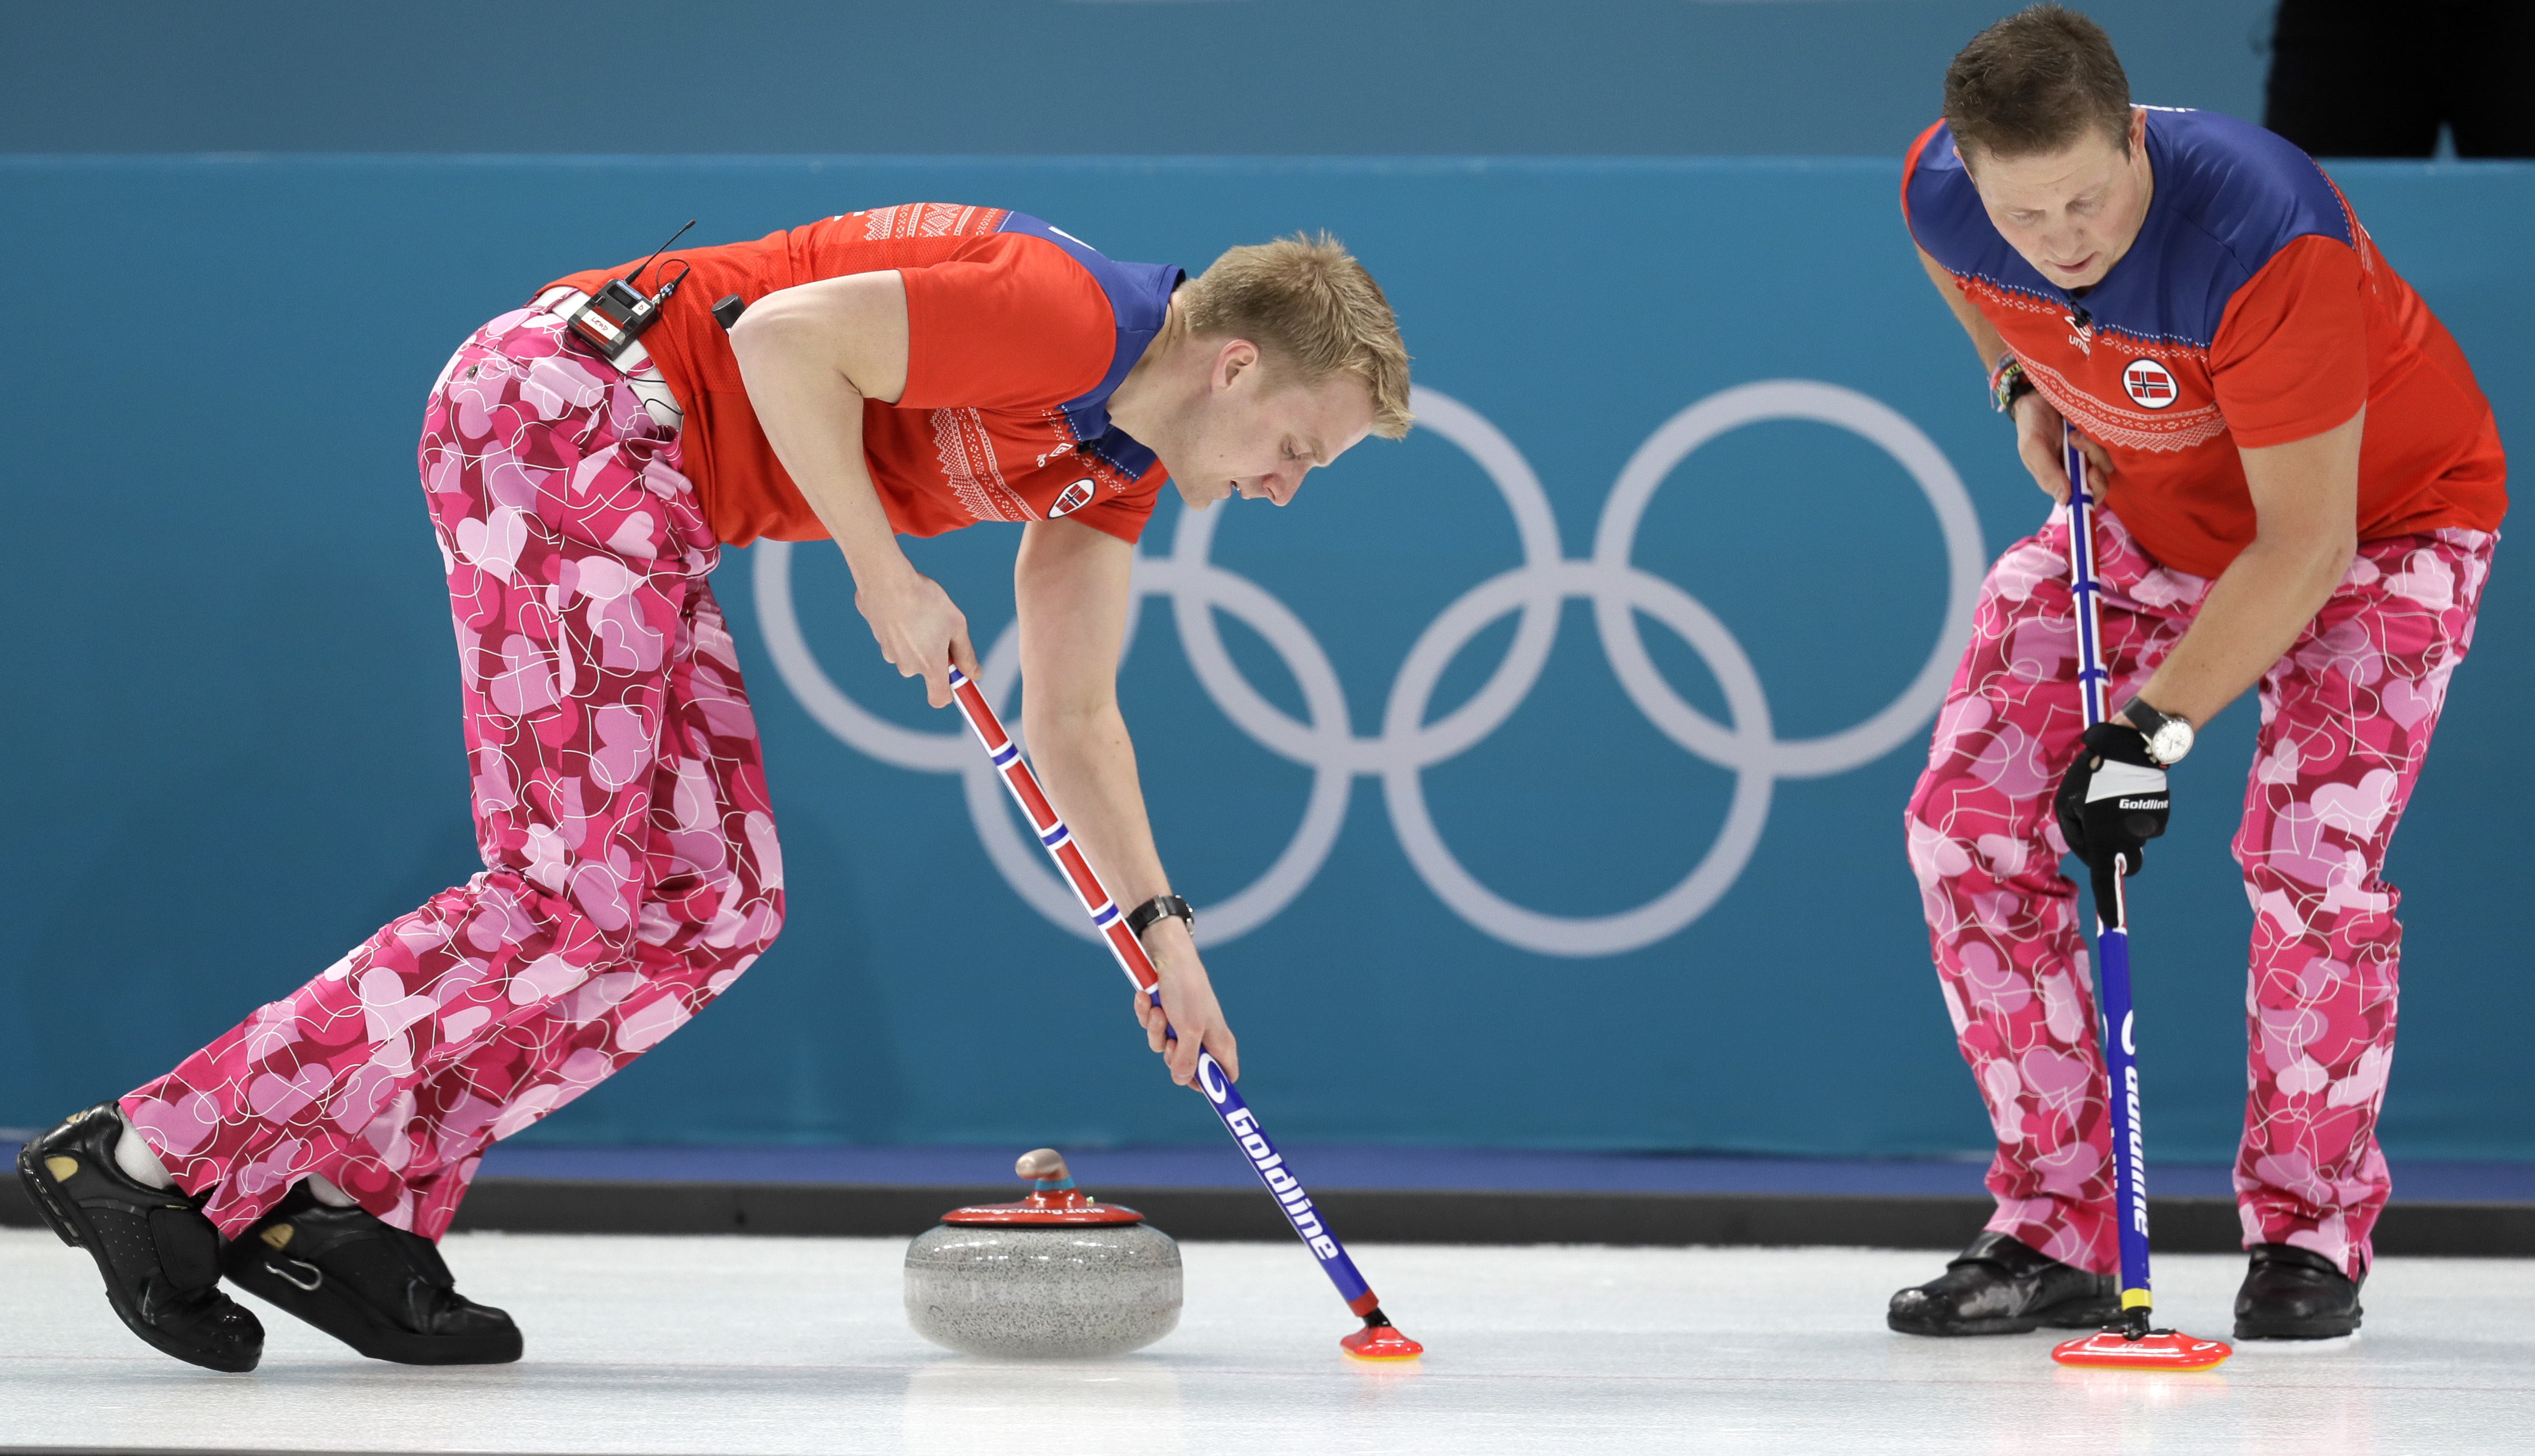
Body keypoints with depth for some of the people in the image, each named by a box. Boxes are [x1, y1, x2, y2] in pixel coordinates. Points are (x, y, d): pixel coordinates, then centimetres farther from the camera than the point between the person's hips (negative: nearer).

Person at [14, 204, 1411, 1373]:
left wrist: (1164, 933, 16)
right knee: (603, 894, -13)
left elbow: (1072, 717, 21)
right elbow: (786, 337, -23)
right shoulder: (1068, 319, -17)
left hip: (631, 489, 10)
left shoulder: (1122, 460, 14)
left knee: (714, 907, 6)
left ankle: (354, 1202, -1)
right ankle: (157, 1154, -15)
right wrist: (886, 575, -16)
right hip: (562, 410, -10)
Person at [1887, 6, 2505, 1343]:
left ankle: (2308, 1238, -3)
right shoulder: (1943, 188, -23)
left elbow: (2307, 544, -34)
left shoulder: (2265, 238, -40)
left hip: (2380, 512, -5)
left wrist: (2154, 728, -34)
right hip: (2141, 508, 5)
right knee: (1967, 822, -7)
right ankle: (2053, 1236, 2)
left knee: (2311, 851, -23)